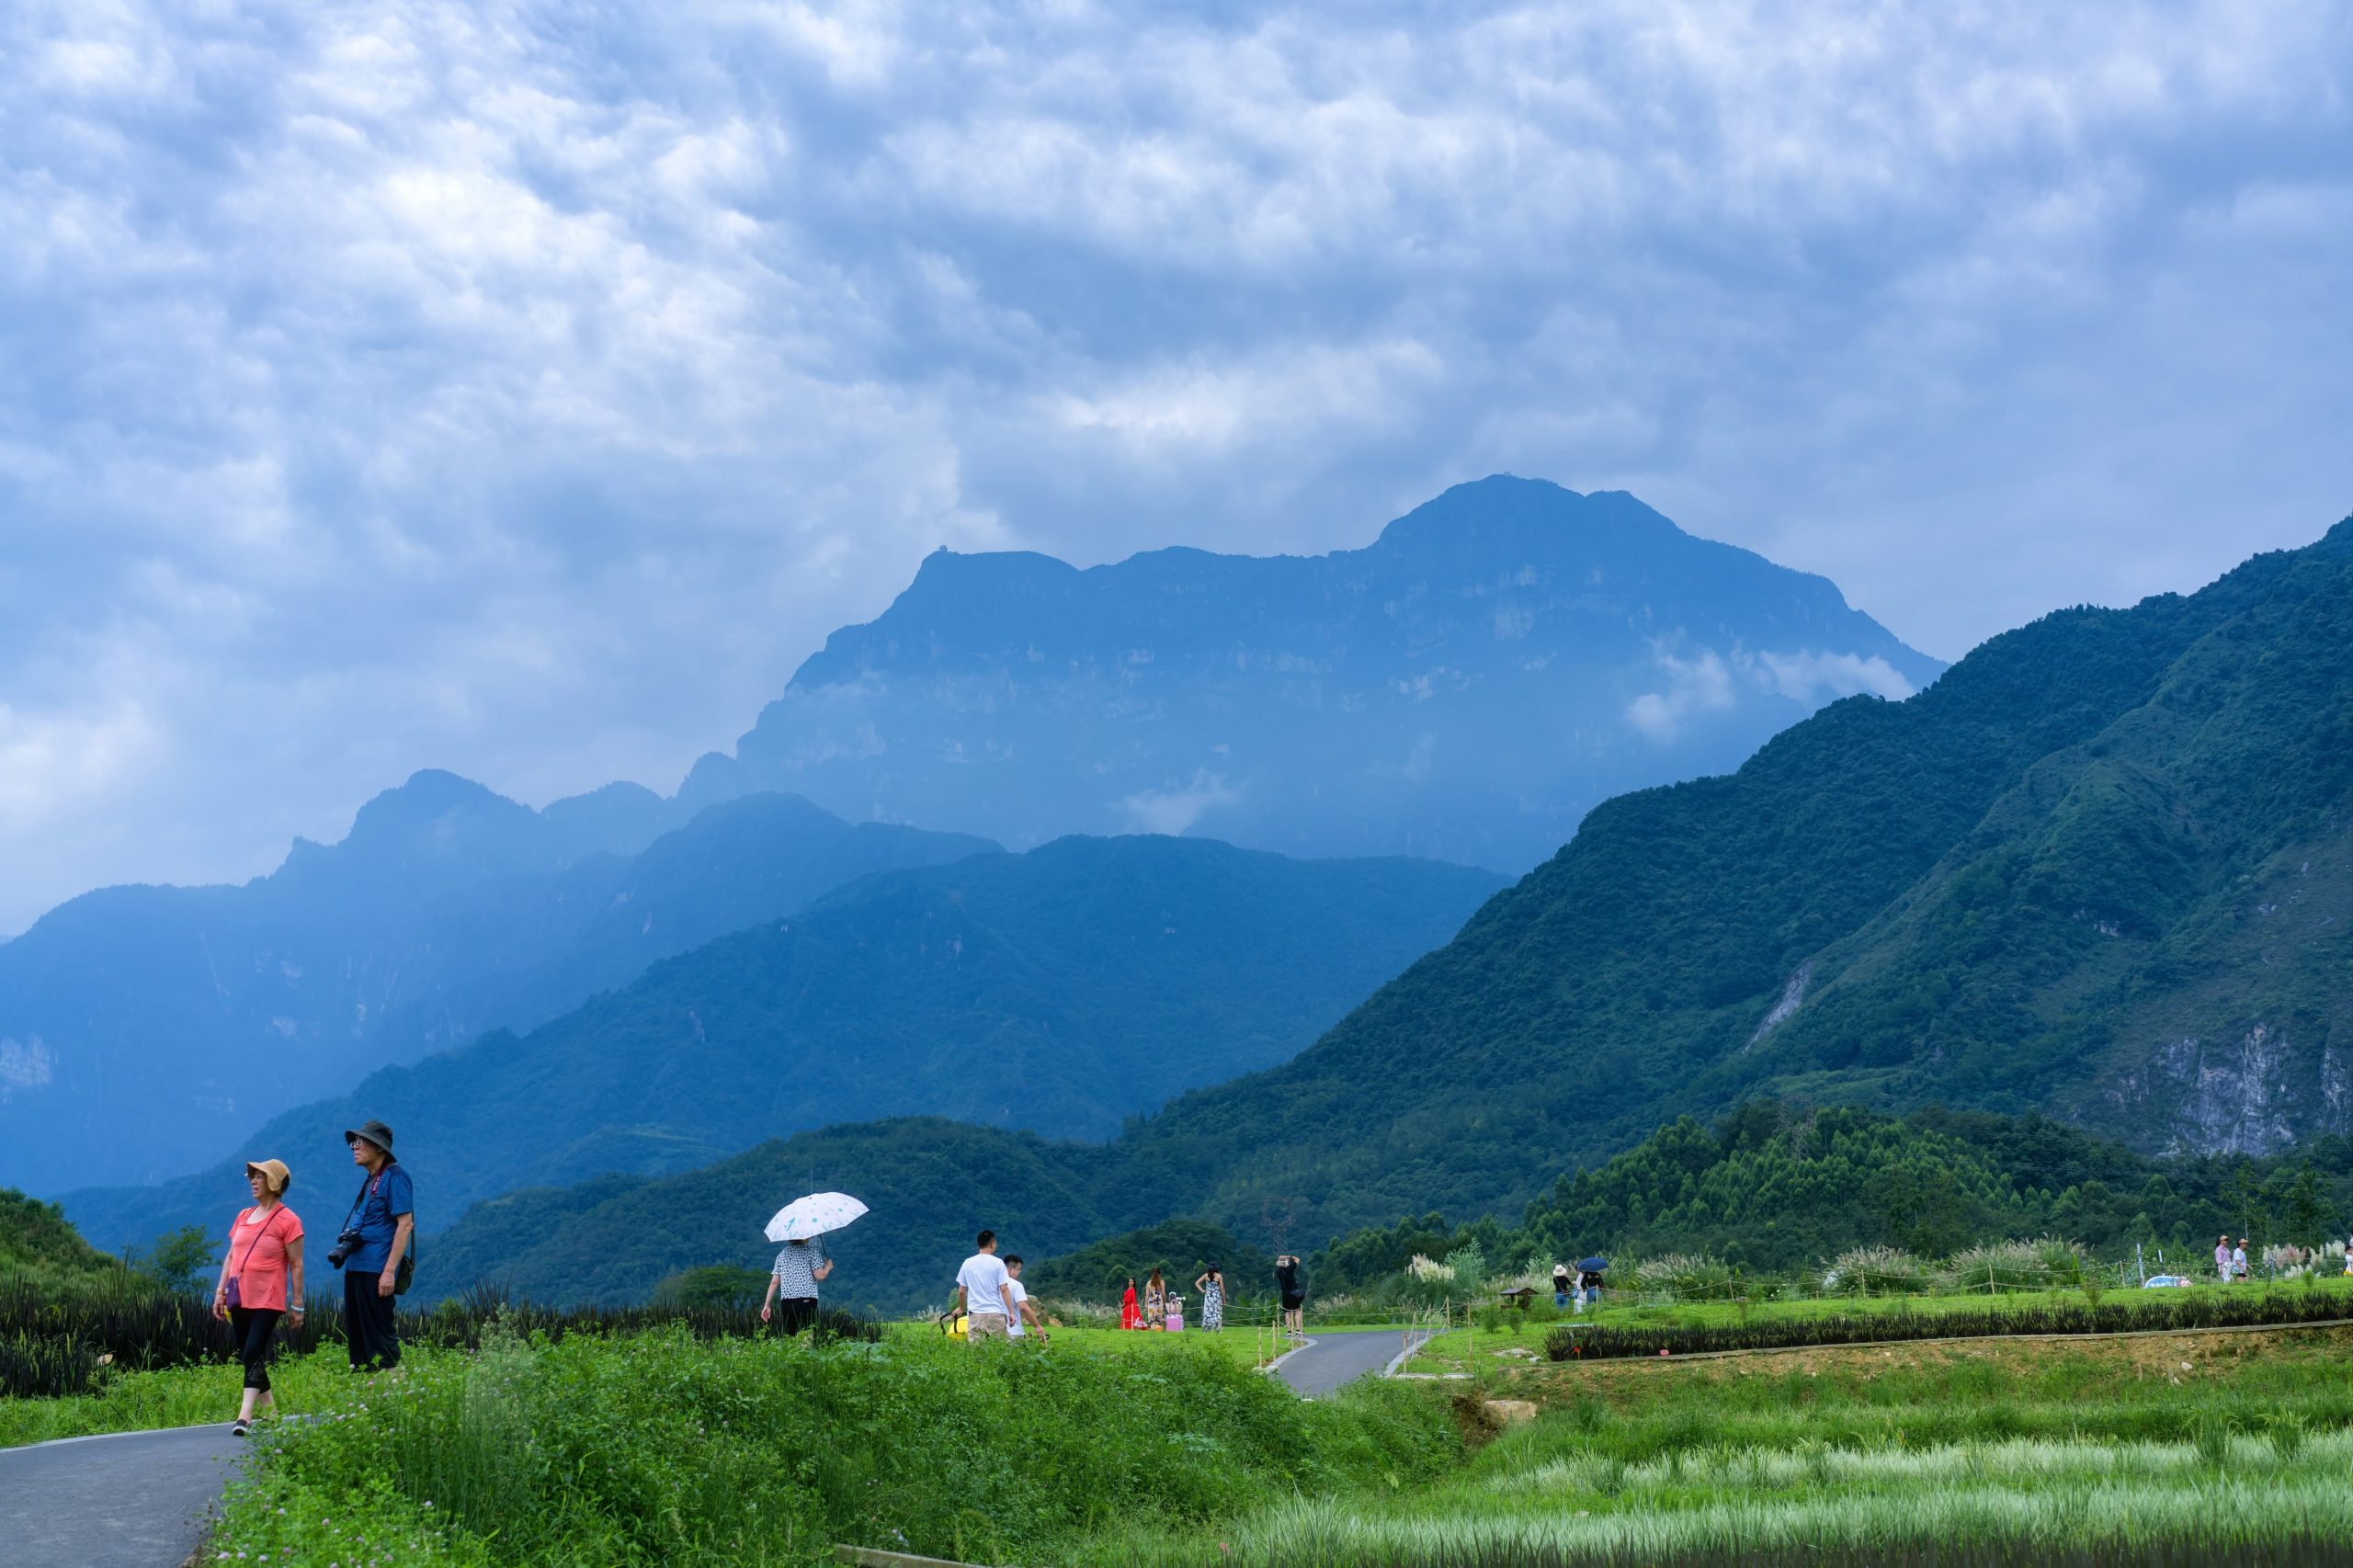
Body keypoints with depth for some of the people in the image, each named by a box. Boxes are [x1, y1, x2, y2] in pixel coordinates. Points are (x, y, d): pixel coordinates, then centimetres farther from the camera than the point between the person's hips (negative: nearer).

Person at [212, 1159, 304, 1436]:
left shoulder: (288, 1220, -5)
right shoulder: (243, 1216, 13)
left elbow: (296, 1265, -4)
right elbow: (230, 1256, 18)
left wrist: (297, 1304, -5)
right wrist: (220, 1291, 12)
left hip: (268, 1301, -7)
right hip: (239, 1299, 7)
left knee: (254, 1354, -16)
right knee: (247, 1355, 9)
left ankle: (245, 1414, -20)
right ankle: (268, 1407, 21)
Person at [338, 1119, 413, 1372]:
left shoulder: (394, 1176, -9)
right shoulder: (368, 1180, 18)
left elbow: (405, 1225, -16)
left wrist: (390, 1271, -20)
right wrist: (344, 1247, 12)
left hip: (376, 1271, -9)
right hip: (355, 1268, 9)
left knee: (380, 1335, -8)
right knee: (355, 1334, 11)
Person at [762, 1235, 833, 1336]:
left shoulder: (782, 1254, 14)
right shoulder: (812, 1251, 1)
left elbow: (774, 1282, 10)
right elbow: (819, 1275, -8)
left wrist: (766, 1305, 12)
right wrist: (828, 1267, 13)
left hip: (786, 1300, 4)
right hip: (807, 1300, -4)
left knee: (788, 1336, 8)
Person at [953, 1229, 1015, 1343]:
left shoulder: (968, 1263, 7)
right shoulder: (997, 1263, -3)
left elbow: (961, 1291, 10)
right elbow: (1004, 1290, -7)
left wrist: (962, 1309, 26)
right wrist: (1011, 1312, -4)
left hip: (975, 1314, 3)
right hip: (995, 1313, -3)